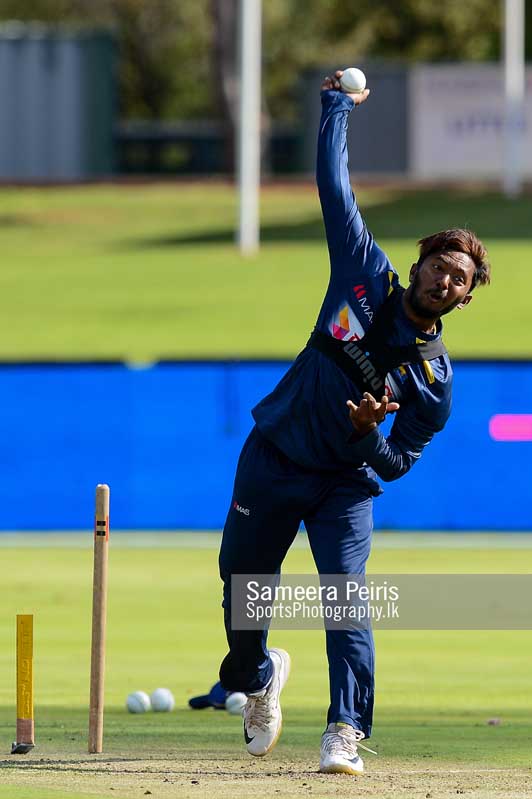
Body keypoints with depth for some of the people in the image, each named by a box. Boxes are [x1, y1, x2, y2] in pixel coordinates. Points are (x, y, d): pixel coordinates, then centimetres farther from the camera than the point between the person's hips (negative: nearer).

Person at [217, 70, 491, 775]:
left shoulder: (435, 377, -10)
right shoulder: (366, 275, -6)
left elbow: (396, 464, -7)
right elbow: (335, 186, 0)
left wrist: (368, 432, -27)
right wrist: (339, 107, 4)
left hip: (346, 483, -2)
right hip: (273, 460, 2)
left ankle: (346, 731, -22)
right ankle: (258, 674, 42)